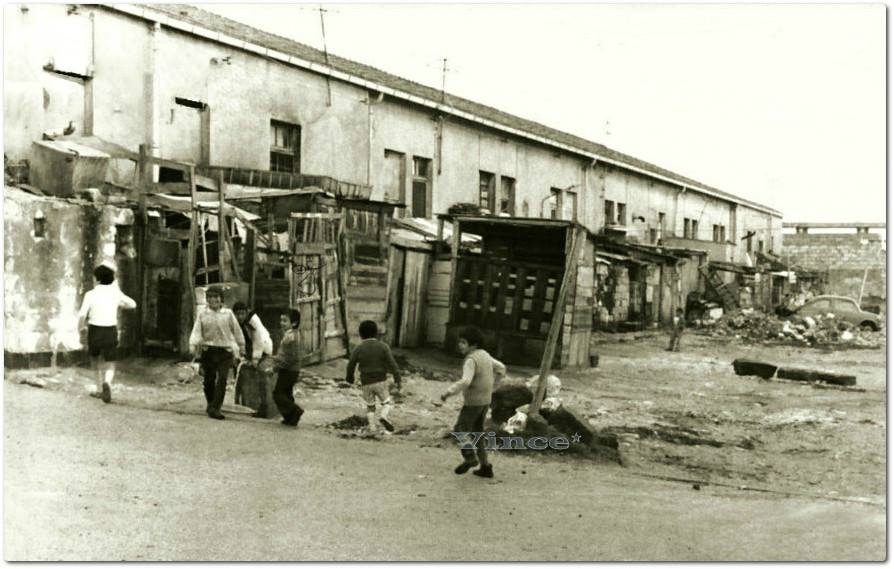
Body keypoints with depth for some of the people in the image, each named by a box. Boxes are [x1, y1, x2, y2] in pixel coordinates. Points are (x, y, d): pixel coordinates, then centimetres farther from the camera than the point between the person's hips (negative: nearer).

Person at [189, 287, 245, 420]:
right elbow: (196, 331, -3)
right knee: (209, 380, 8)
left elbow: (237, 331, 13)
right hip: (208, 351, 1)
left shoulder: (228, 314, 5)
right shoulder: (202, 314, 5)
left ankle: (214, 408, -12)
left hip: (225, 351, -1)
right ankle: (211, 403, 31)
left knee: (222, 380, -11)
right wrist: (193, 345, -20)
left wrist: (241, 348, 17)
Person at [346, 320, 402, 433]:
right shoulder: (383, 346, -6)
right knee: (387, 404, 14)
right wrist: (398, 380, -13)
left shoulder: (358, 349, -5)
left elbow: (350, 366, 2)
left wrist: (350, 379, 22)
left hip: (366, 384, 1)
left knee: (370, 407, 19)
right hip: (380, 382, -1)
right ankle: (383, 417, -16)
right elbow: (392, 364, -13)